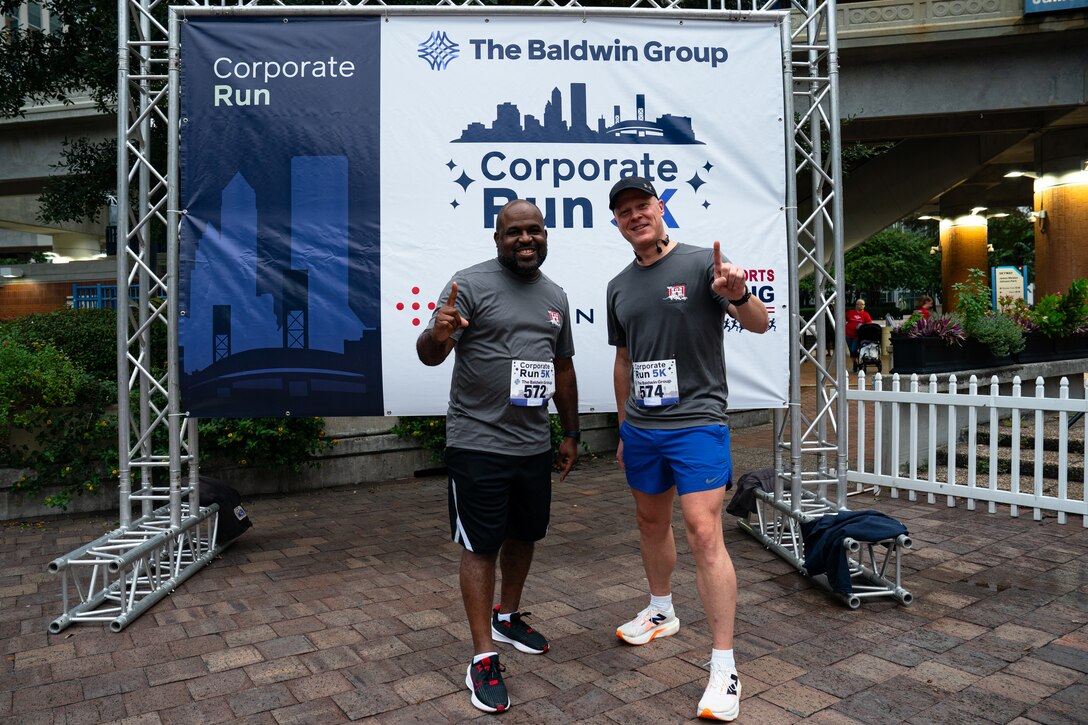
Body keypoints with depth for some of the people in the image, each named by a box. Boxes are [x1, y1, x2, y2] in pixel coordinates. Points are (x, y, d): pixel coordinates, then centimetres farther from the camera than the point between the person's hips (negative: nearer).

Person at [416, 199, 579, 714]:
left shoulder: (555, 296, 11)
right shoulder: (472, 284, -9)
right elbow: (430, 355, -16)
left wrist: (571, 433, 18)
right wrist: (438, 334, -39)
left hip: (533, 444, 7)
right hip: (478, 443, -6)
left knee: (524, 535, 19)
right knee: (481, 546, 2)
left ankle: (507, 617, 42)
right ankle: (483, 658, 15)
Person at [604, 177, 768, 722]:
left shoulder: (702, 264, -6)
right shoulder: (619, 286, 10)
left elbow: (759, 324, -13)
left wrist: (738, 294, -35)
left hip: (696, 422, -6)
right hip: (641, 427, 6)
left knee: (704, 533, -11)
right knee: (651, 520, 17)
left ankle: (724, 667, -1)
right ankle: (661, 612, 40)